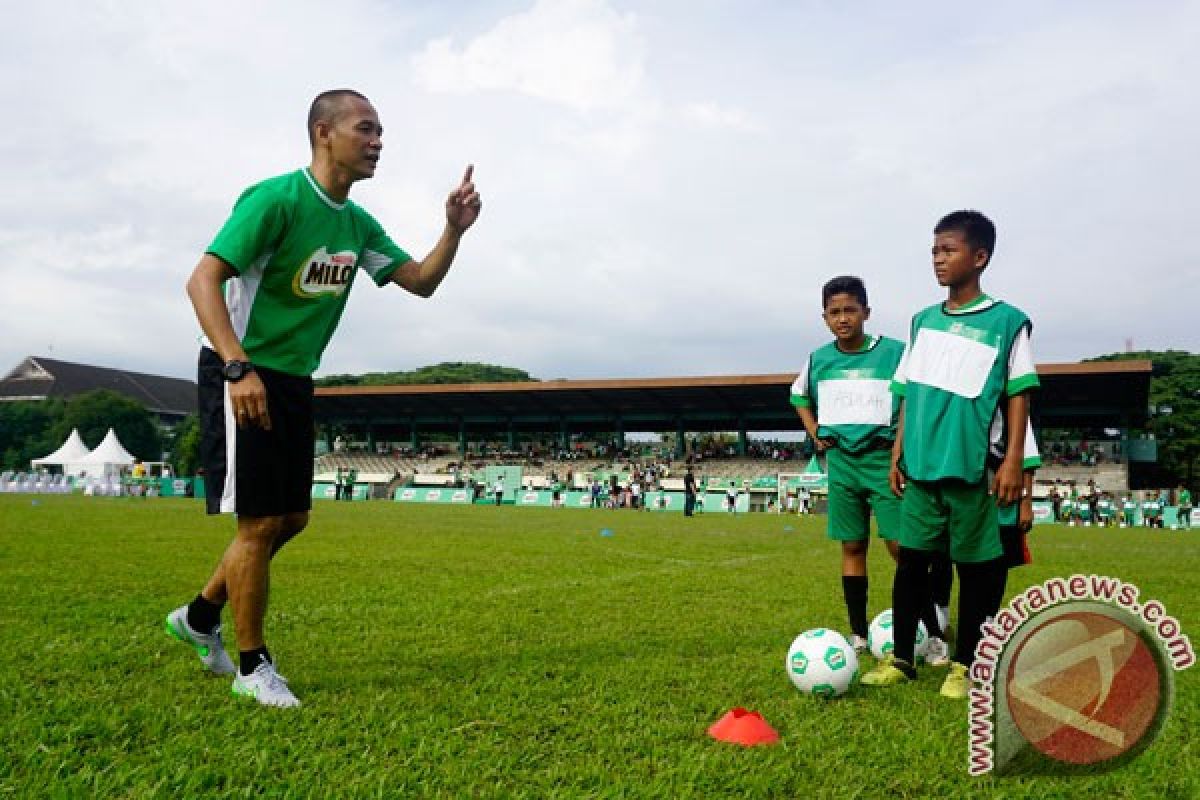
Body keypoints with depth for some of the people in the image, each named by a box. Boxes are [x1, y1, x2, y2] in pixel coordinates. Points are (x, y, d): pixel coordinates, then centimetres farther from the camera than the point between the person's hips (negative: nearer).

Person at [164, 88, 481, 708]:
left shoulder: (359, 225, 9)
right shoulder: (274, 199, -16)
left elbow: (421, 281, 11)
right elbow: (202, 280, -22)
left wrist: (455, 229, -6)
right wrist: (239, 369, -33)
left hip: (294, 382, 9)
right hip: (242, 377, -8)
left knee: (292, 518, 13)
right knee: (260, 521, -6)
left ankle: (199, 617, 33)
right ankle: (252, 667, 10)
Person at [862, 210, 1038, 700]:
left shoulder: (1007, 322, -2)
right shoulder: (923, 321, 11)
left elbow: (1018, 395, -2)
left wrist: (1012, 460, -8)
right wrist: (898, 452, 11)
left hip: (972, 468, -4)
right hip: (921, 466, 4)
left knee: (975, 566, 6)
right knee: (911, 560, 7)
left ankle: (964, 665, 18)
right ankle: (901, 659, 18)